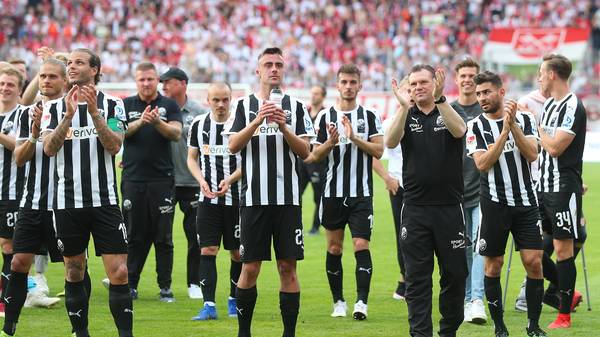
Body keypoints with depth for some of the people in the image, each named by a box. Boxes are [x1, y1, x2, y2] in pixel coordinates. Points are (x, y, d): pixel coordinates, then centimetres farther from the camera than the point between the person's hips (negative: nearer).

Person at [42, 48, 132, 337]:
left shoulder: (112, 105, 4)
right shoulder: (54, 107, 7)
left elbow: (114, 145, -8)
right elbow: (49, 148, -6)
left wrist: (94, 112, -18)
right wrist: (68, 116, -18)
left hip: (105, 201, -2)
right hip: (67, 202, 2)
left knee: (119, 272, -9)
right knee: (74, 272, 7)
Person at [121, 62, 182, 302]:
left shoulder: (169, 106, 7)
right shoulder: (127, 105, 9)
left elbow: (176, 134, -6)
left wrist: (158, 122, -25)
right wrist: (140, 122, -23)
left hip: (162, 178, -1)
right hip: (133, 178, 1)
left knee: (163, 236, 1)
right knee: (134, 235, 3)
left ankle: (165, 286, 5)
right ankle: (130, 285, 7)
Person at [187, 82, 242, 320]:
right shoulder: (198, 124, 5)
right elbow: (192, 157, 14)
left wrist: (230, 180, -16)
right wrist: (202, 181, -4)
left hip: (236, 197, -2)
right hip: (208, 198, 2)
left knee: (237, 252, 4)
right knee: (207, 250, -6)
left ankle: (234, 300, 21)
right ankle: (209, 305, -6)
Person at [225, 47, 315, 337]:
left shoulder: (296, 107, 9)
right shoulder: (245, 105, 7)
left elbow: (304, 151, 3)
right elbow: (233, 146, -4)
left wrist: (283, 127, -12)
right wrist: (257, 121, -16)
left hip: (288, 199, 1)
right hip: (254, 198, -1)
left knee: (287, 267, -1)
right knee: (250, 267, 0)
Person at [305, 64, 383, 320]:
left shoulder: (369, 116, 4)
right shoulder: (325, 116, 6)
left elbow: (378, 150, -5)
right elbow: (314, 156, 4)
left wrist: (354, 137, -17)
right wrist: (331, 142, -15)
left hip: (362, 194, -1)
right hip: (333, 192, 1)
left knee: (361, 245, -11)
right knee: (334, 248, 6)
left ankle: (362, 302, -14)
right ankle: (338, 302, 16)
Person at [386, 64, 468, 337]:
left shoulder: (448, 113, 4)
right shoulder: (407, 116, 6)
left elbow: (459, 130, -20)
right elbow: (390, 142, -14)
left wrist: (439, 99, -33)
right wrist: (404, 107, -28)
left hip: (449, 207, 0)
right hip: (415, 209, 0)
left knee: (455, 274, 4)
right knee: (417, 278, -1)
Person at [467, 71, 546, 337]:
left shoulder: (525, 119, 4)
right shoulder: (476, 127, -1)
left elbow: (532, 154, -8)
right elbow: (482, 164, -12)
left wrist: (514, 125, -17)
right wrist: (505, 130, -18)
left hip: (526, 202, 1)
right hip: (494, 203, -1)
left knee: (534, 263, -3)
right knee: (493, 265, 2)